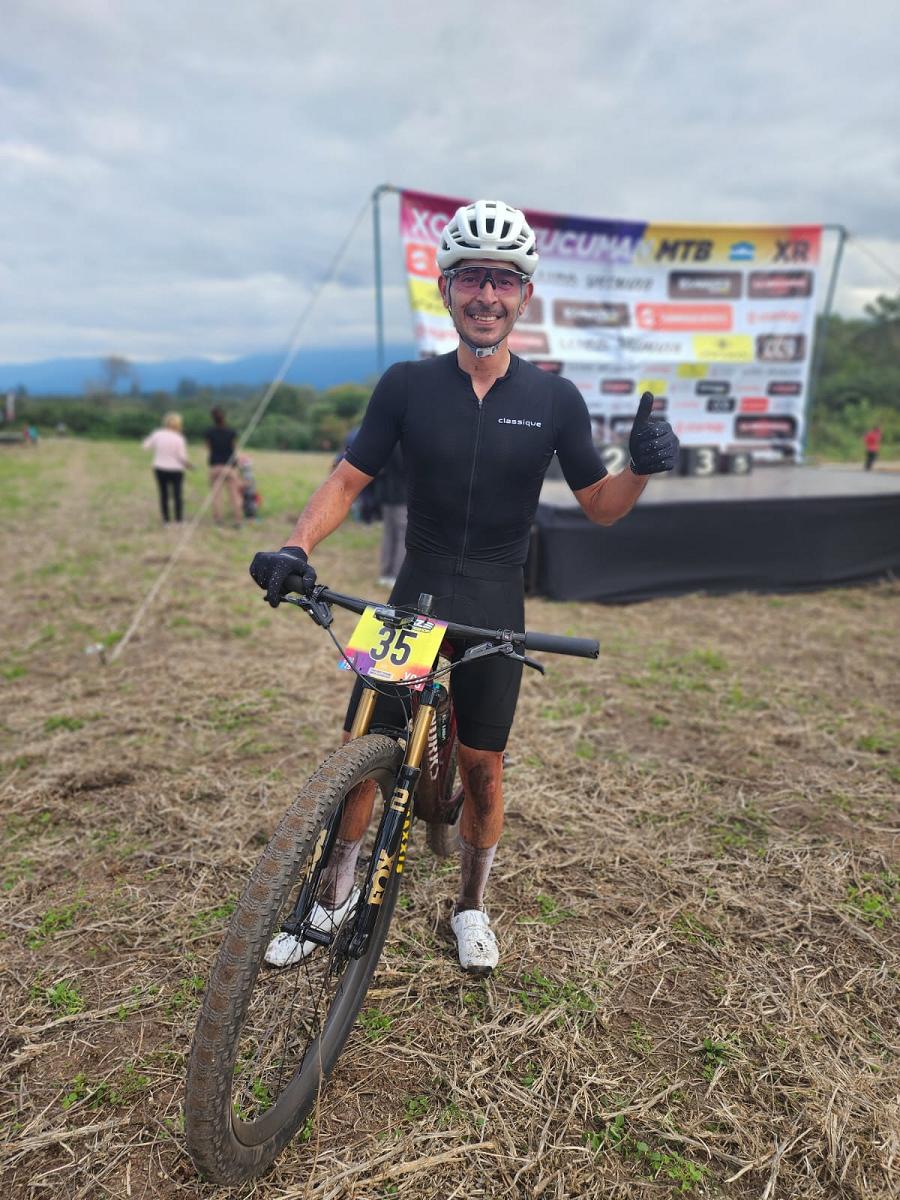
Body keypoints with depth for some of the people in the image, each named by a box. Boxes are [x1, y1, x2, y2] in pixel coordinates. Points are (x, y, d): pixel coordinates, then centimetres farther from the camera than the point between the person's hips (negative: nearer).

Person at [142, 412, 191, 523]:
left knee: (163, 495, 10)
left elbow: (146, 446, 6)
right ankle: (179, 520, 3)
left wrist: (146, 440, 29)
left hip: (160, 469, 3)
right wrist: (187, 464, 9)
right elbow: (182, 457, -11)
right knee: (177, 496, 3)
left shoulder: (157, 434, -4)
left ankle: (165, 520, 11)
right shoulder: (179, 439, -13)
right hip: (175, 470, -3)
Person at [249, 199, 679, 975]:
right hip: (414, 597, 1)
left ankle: (472, 906, 34)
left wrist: (645, 466, -18)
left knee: (483, 765, 10)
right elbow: (349, 481, 0)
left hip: (496, 611, 0)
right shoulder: (407, 386, -2)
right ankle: (336, 895, 28)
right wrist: (297, 545, -18)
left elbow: (600, 506, 3)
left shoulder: (554, 400, -2)